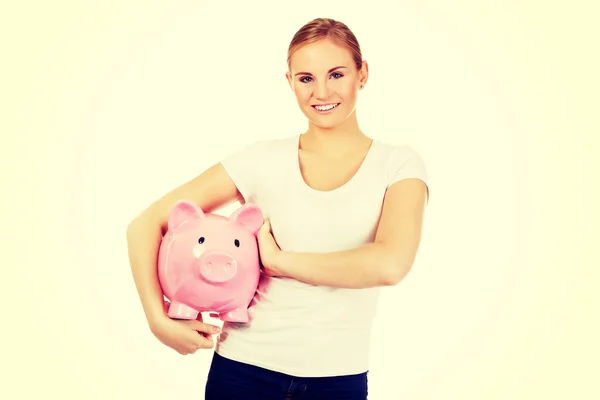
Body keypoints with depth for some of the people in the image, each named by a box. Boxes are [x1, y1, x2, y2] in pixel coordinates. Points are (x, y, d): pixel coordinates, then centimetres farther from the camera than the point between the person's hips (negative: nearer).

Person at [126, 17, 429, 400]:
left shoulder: (399, 164, -5)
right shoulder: (264, 159, -3)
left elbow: (390, 264, -23)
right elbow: (146, 225, -3)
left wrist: (279, 260, -15)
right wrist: (159, 320, -13)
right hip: (243, 368, 1)